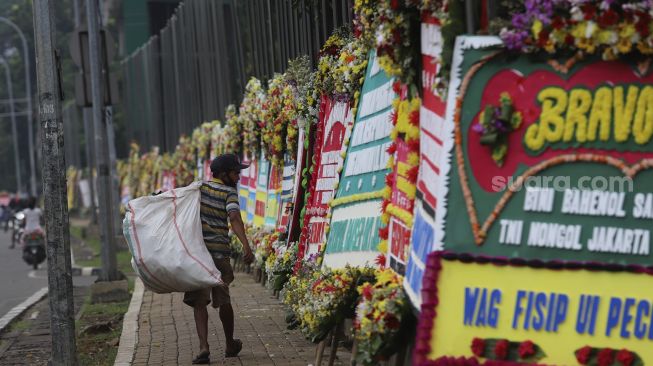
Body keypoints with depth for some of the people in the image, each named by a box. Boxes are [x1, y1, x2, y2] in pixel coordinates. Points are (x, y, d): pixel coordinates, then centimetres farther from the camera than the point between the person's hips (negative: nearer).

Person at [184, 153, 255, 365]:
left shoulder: (199, 187, 9)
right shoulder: (229, 192, -2)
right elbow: (234, 218, -18)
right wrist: (246, 246, -26)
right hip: (220, 253, -1)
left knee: (199, 301, 0)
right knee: (223, 300, 14)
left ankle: (204, 347, -15)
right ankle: (230, 345, 30)